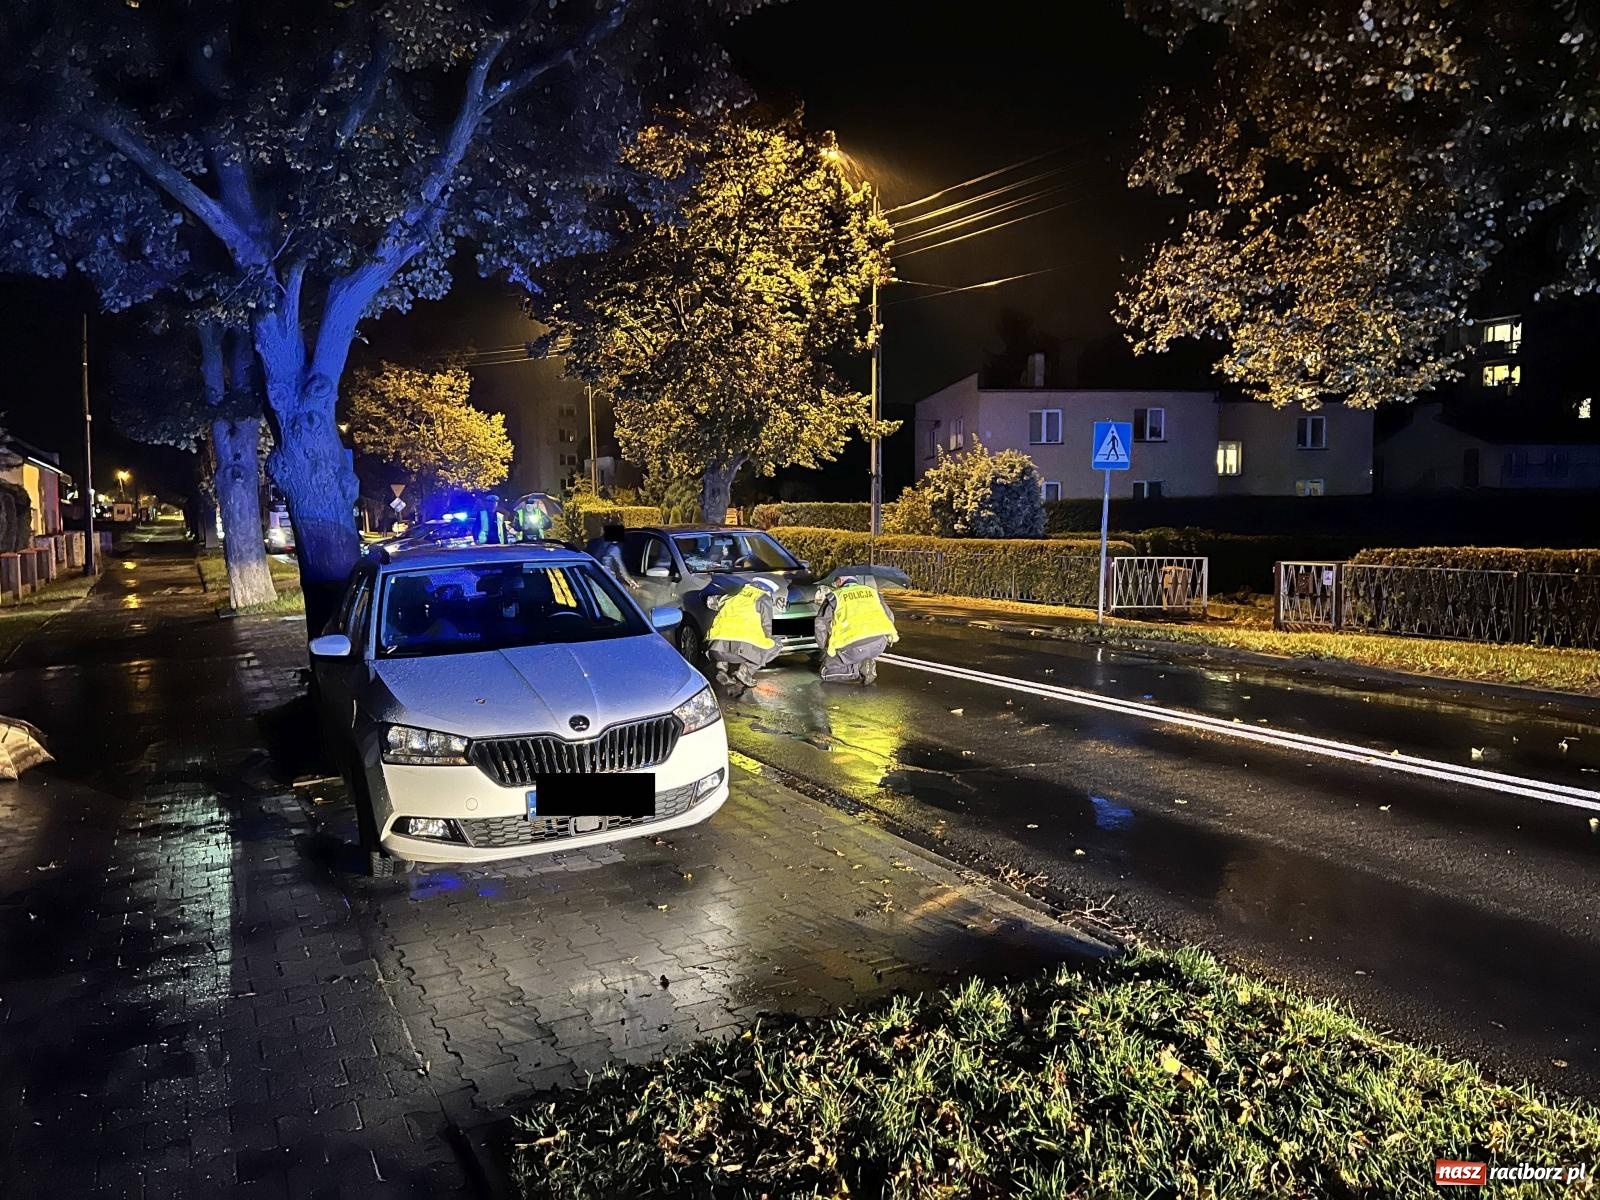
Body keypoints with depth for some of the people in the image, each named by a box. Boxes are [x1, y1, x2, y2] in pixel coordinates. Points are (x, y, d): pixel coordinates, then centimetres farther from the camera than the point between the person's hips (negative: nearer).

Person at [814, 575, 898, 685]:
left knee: (826, 672, 14)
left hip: (853, 646, -4)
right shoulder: (872, 591, 23)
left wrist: (825, 649, 23)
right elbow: (890, 617, 26)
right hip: (880, 643, 4)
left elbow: (821, 625, 9)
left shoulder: (835, 596, 14)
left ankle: (858, 669, -6)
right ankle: (869, 662, 11)